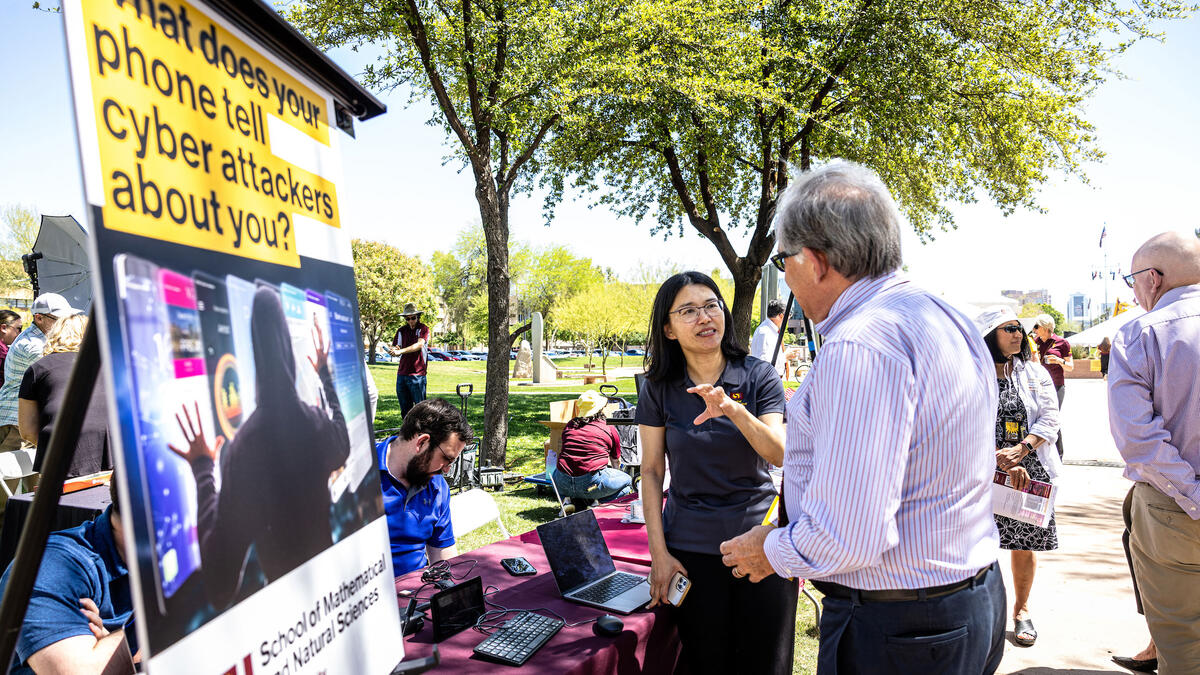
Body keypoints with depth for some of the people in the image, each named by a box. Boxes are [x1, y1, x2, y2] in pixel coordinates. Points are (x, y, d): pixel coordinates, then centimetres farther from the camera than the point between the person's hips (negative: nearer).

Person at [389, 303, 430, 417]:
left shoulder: (423, 329, -1)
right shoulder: (401, 331, 13)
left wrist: (400, 351, -26)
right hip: (402, 373, 5)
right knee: (405, 409, 9)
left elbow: (419, 345, -17)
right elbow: (394, 348, 9)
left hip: (417, 374, -5)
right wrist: (393, 350, -15)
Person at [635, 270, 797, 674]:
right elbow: (651, 471, 1)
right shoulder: (659, 389, -3)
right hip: (691, 548, 0)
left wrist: (734, 410, -30)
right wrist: (658, 552, -3)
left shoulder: (759, 377, -4)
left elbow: (781, 455, -13)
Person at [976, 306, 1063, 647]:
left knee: (1025, 543, 9)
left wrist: (1021, 449, -15)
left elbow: (1050, 420, 2)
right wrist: (1003, 463, -18)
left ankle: (1021, 609, 28)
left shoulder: (1035, 372, 9)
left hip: (1031, 469, 3)